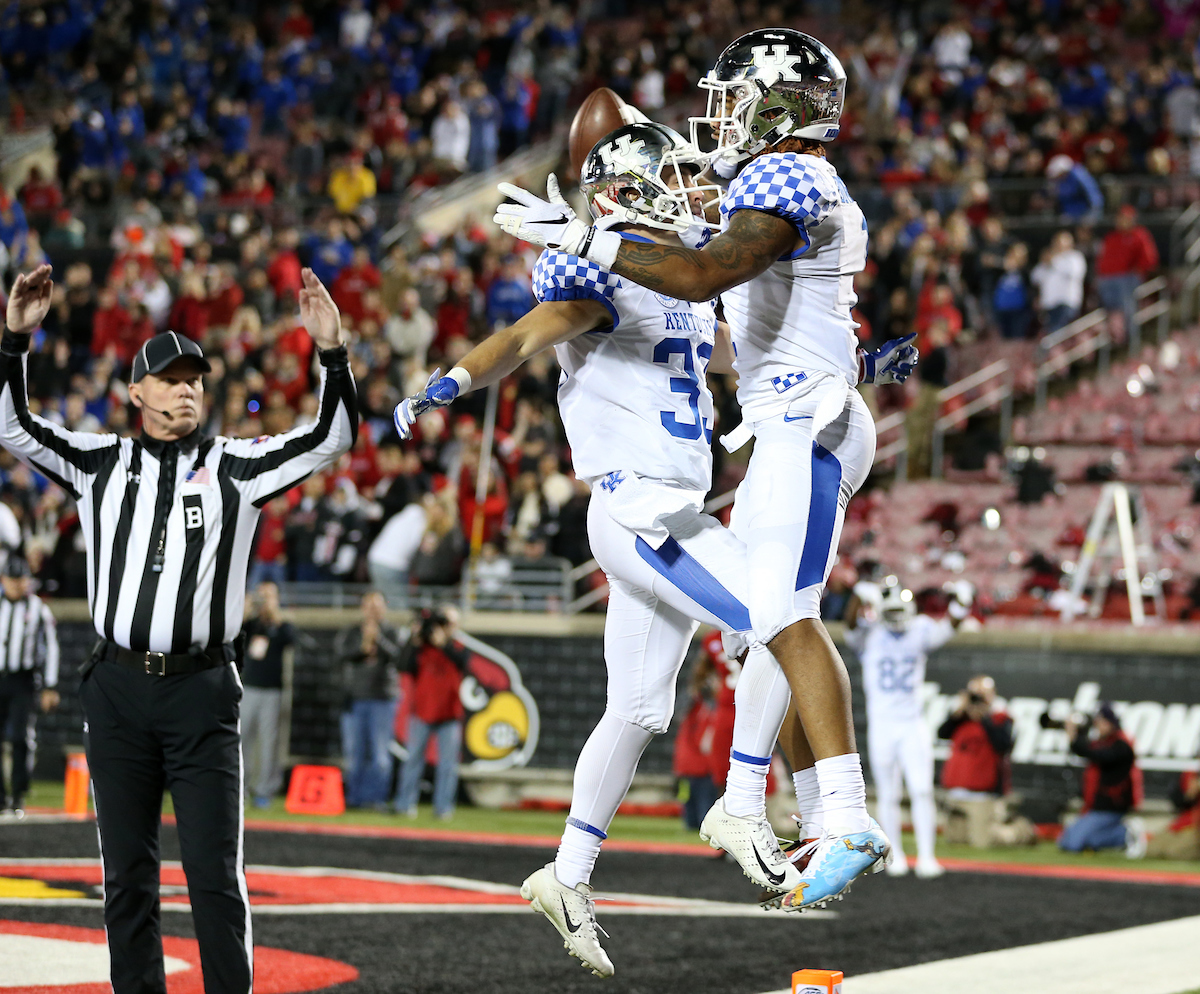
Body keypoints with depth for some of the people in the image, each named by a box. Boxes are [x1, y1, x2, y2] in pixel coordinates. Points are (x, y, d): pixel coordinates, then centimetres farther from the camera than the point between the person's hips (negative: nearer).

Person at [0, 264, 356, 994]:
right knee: (128, 872, 7)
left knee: (216, 873, -4)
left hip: (202, 691, -2)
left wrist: (333, 352, -16)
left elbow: (332, 439, -2)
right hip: (119, 688, 2)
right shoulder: (102, 464, 11)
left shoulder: (236, 467, 7)